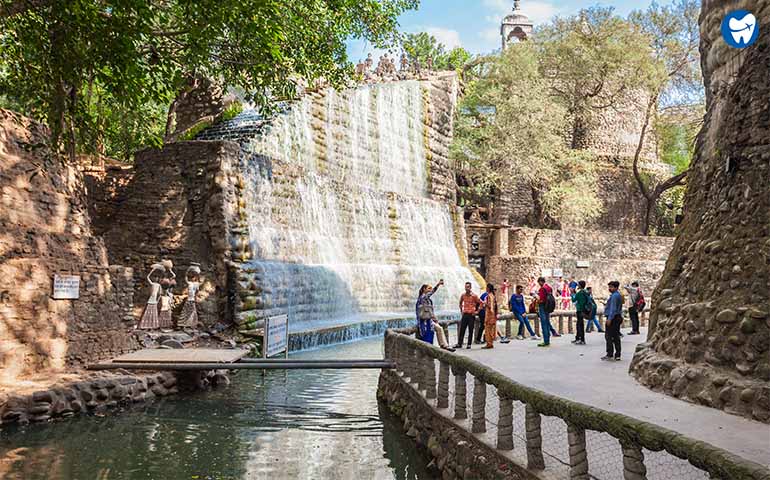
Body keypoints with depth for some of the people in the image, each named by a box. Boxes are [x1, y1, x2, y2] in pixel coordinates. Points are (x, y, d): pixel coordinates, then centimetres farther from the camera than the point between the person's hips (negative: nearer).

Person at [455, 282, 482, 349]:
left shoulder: (474, 296, -6)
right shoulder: (463, 295, 7)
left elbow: (480, 303, -4)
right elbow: (460, 303, 25)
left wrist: (477, 311, -5)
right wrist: (461, 310, 17)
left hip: (471, 315, -4)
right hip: (464, 314, 4)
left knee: (470, 330, 1)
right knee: (462, 329, 3)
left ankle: (469, 344, 8)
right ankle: (459, 344, 7)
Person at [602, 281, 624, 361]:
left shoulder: (614, 296, -15)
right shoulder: (618, 295, 16)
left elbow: (613, 308, -20)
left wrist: (609, 319, -21)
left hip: (612, 318, -10)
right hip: (618, 317, 10)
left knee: (609, 336, -6)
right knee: (616, 337, 10)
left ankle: (610, 354, -7)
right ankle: (617, 355, 11)